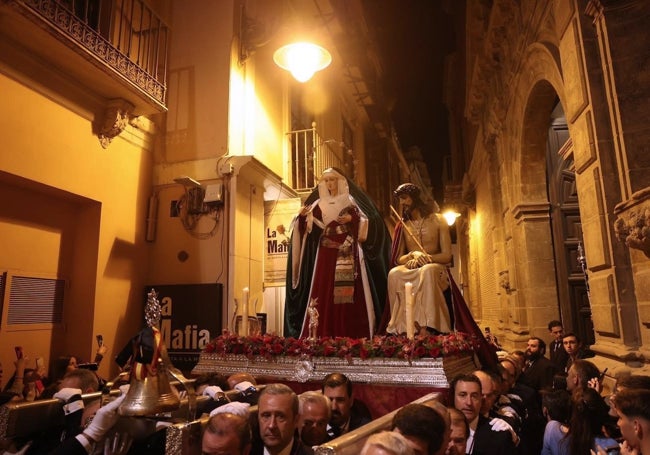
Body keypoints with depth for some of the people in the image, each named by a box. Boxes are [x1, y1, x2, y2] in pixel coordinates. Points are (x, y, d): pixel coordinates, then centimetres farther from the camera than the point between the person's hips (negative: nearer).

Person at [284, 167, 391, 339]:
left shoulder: (350, 201, 7)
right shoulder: (318, 204, 15)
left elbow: (367, 220, 0)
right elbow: (313, 227, 5)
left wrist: (352, 218, -16)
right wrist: (303, 216, -12)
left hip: (347, 253, -3)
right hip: (325, 255, 3)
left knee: (348, 293, -9)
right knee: (324, 294, -3)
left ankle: (351, 335, -4)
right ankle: (324, 336, 1)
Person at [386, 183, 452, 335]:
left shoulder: (437, 220, 4)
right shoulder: (402, 225, 11)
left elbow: (447, 256, -2)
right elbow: (398, 259, 6)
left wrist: (426, 258, -20)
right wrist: (413, 254, -16)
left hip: (434, 268, -2)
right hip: (410, 270, 2)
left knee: (427, 271, -40)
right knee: (394, 274, -34)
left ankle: (425, 327, -43)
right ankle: (405, 327, -37)